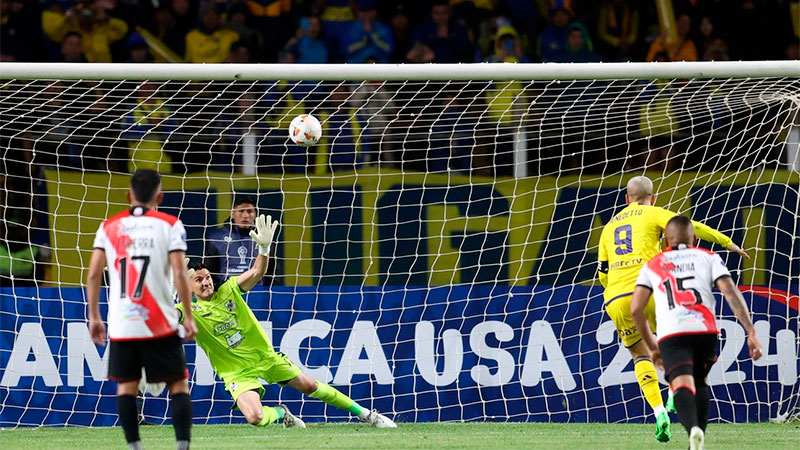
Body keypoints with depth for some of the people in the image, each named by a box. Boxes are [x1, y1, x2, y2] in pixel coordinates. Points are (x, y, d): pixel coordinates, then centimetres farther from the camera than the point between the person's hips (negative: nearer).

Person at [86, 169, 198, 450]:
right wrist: (188, 317, -2)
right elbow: (179, 274, -8)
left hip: (121, 323, 2)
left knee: (126, 385, 10)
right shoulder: (170, 225, 0)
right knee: (178, 384, 6)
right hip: (160, 324, -2)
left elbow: (94, 274, 3)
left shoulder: (109, 226, 7)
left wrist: (94, 317, 10)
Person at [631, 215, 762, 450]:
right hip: (705, 331, 1)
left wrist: (652, 347, 26)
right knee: (700, 384, 25)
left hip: (671, 334, -1)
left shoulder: (652, 266, 24)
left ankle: (693, 429, -45)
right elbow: (731, 293, 6)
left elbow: (636, 309, 15)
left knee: (683, 387, -16)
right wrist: (751, 332, 1)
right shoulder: (709, 258, 21)